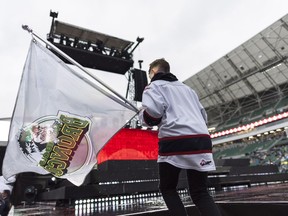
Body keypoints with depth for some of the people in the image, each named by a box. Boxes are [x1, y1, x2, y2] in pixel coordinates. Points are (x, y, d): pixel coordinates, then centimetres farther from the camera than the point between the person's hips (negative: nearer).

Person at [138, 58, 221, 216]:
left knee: (167, 188, 17)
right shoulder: (187, 88, 29)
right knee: (200, 193, 13)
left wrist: (142, 113, 12)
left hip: (175, 142, -5)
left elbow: (152, 115, -9)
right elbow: (203, 116, 28)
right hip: (202, 140, 6)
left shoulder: (154, 86, 9)